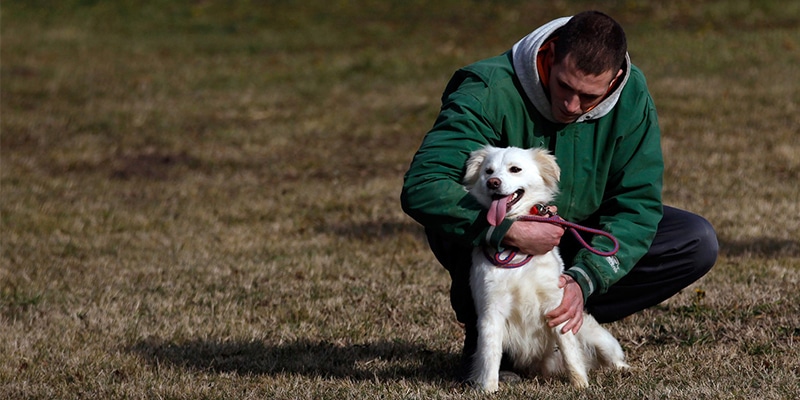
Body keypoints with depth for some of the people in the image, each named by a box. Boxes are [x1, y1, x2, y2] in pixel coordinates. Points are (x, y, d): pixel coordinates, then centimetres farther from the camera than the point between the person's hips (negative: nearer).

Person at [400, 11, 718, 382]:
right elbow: (421, 186, -38)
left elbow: (637, 203, -16)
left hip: (579, 239, 4)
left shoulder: (631, 96, -16)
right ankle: (483, 336, -13)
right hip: (501, 248, -4)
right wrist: (510, 230, -46)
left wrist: (584, 280, -29)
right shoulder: (491, 91, -29)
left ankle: (560, 321, -6)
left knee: (697, 243, -14)